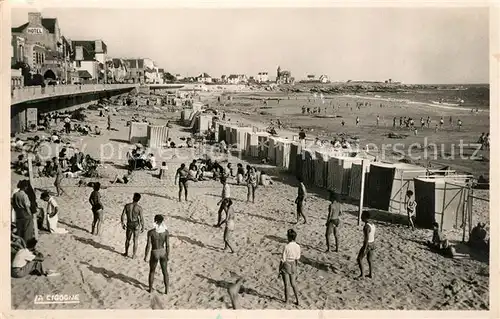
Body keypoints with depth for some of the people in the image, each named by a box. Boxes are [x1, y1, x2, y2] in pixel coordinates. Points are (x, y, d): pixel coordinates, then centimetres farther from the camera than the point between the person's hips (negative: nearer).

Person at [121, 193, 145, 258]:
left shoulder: (127, 206, -13)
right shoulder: (139, 208, -21)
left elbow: (123, 216, -7)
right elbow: (141, 219, -16)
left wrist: (123, 224, 9)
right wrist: (143, 227, -1)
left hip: (129, 225, 2)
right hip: (136, 225, -2)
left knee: (127, 239, 24)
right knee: (135, 241, 14)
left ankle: (126, 253, 40)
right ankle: (133, 255, 24)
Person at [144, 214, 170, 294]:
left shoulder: (150, 232, -19)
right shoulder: (166, 231, -12)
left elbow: (148, 245, -15)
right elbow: (167, 245, -8)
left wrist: (145, 256, -1)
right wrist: (168, 256, 7)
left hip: (154, 254, -2)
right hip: (163, 253, 2)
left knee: (152, 271, 22)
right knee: (165, 272, 19)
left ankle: (150, 289, 34)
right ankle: (166, 290, 24)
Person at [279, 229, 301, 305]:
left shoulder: (286, 247, -24)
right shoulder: (298, 247, -9)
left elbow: (282, 260, -17)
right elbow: (297, 259, 2)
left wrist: (279, 270, -5)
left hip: (286, 266, -4)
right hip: (293, 267, 5)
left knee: (286, 284, 13)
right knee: (293, 284, 21)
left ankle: (286, 300, 27)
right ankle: (297, 300, 18)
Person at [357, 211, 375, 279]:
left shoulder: (366, 227, -26)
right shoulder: (372, 225, 2)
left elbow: (366, 239, -26)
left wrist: (364, 249, -22)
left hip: (367, 245, -8)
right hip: (372, 244, 8)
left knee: (359, 259, 5)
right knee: (369, 259, 20)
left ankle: (362, 274, 9)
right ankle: (370, 274, 30)